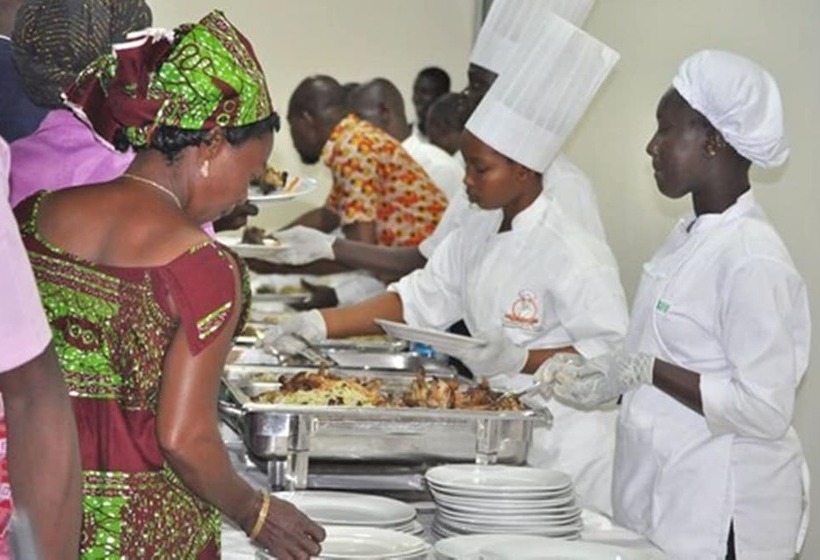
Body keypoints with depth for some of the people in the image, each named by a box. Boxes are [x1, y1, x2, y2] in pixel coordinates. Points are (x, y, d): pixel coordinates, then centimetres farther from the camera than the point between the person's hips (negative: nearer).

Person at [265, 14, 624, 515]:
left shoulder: (573, 254, -17)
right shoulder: (475, 238, 8)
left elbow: (613, 353, -17)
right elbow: (416, 301, 11)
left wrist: (521, 359, -25)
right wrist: (321, 324, 2)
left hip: (563, 453, -7)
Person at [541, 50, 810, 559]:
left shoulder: (752, 260, -19)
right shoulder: (690, 239, 9)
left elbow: (765, 411, -23)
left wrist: (644, 370, -21)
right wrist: (608, 378, 2)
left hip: (718, 518, -8)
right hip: (662, 499, 9)